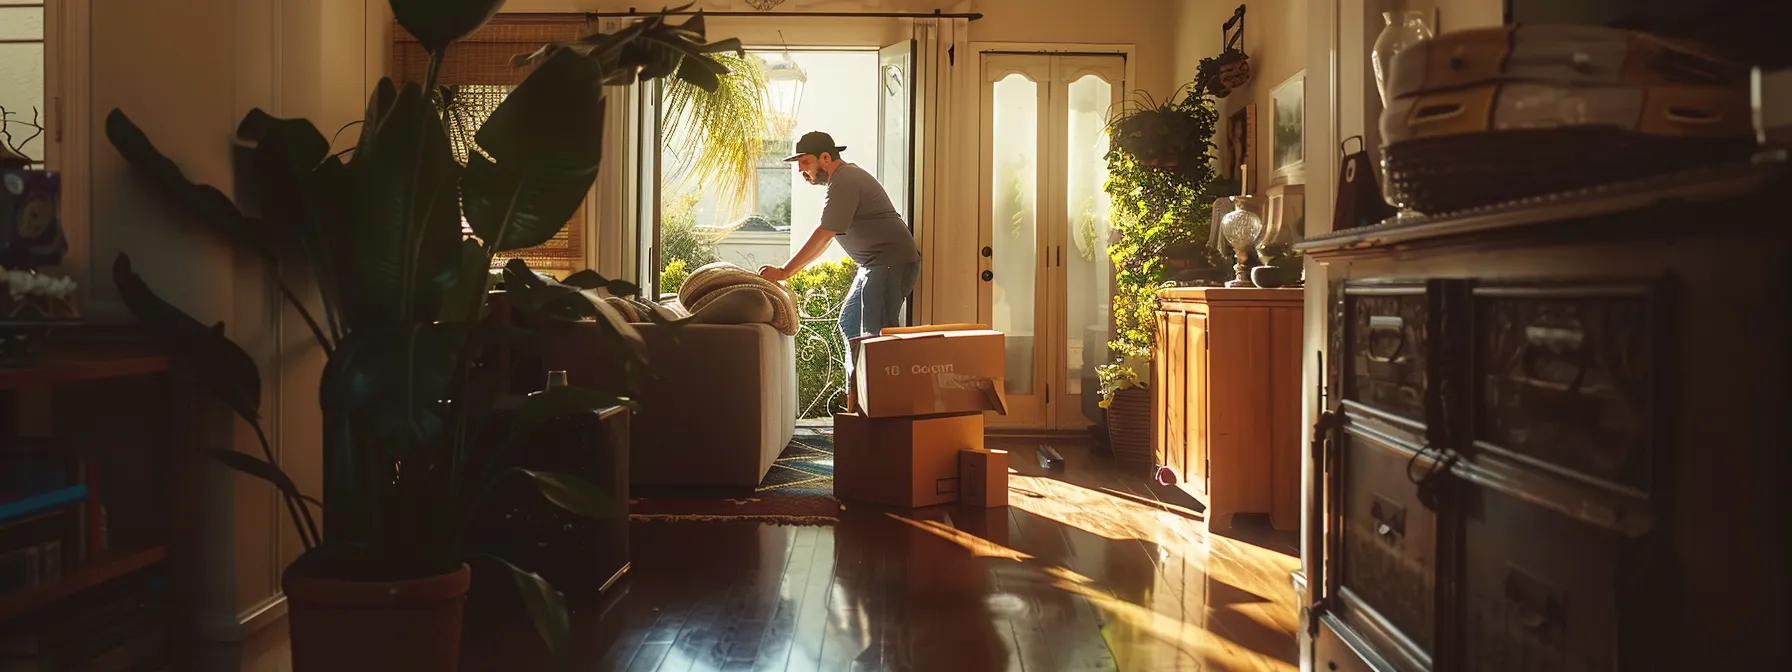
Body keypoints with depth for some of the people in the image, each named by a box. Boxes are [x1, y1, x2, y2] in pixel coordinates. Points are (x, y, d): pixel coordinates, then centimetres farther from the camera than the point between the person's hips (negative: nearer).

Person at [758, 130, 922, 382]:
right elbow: (825, 238, 16)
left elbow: (823, 236, -23)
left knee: (876, 335, -13)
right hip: (875, 264, 11)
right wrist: (788, 270, 9)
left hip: (892, 263, -11)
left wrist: (784, 272, -21)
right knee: (849, 324, 15)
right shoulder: (845, 175, 15)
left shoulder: (844, 183, -18)